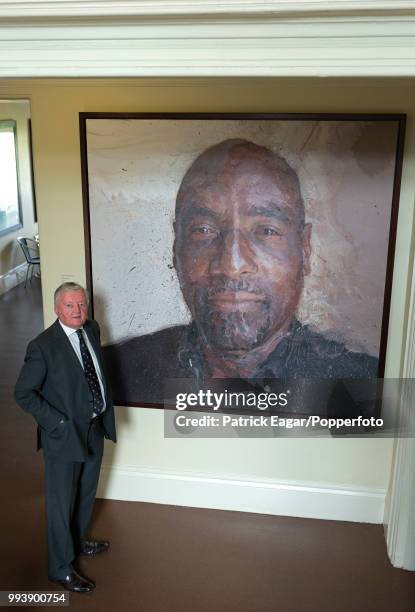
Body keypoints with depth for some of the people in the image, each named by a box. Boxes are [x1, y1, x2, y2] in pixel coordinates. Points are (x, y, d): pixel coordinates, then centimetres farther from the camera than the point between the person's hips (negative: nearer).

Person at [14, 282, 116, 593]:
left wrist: (105, 409, 8)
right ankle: (61, 568, 30)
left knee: (86, 494, 25)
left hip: (95, 428, 7)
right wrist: (59, 423, -19)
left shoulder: (92, 329, 0)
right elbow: (24, 393, -16)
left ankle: (77, 542, 50)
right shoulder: (43, 346, -21)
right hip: (65, 435, -7)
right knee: (61, 503, 10)